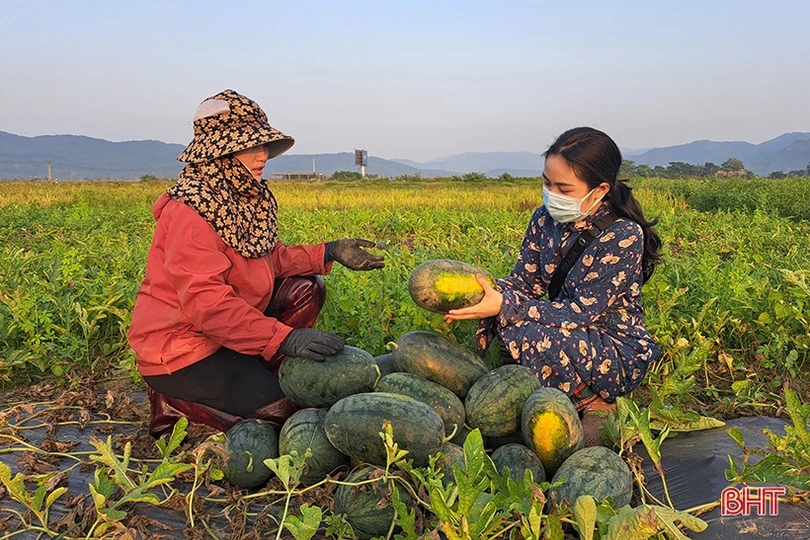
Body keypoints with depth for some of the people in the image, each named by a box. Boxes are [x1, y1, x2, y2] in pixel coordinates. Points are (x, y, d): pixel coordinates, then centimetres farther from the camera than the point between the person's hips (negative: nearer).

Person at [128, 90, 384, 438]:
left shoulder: (248, 196, 3)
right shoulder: (191, 210, -24)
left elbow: (269, 259, 8)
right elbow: (205, 301, -32)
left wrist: (329, 253, -3)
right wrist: (283, 337, -39)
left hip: (220, 330, 9)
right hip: (178, 346, -9)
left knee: (305, 289, 1)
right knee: (281, 410, -14)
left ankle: (254, 374, -2)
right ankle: (174, 398, 1)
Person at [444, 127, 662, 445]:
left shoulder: (624, 236, -22)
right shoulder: (545, 219, -3)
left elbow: (580, 313, -25)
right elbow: (522, 283, -2)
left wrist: (503, 306, -34)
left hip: (620, 357, -6)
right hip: (571, 338, 7)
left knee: (529, 335, -31)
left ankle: (595, 402, -5)